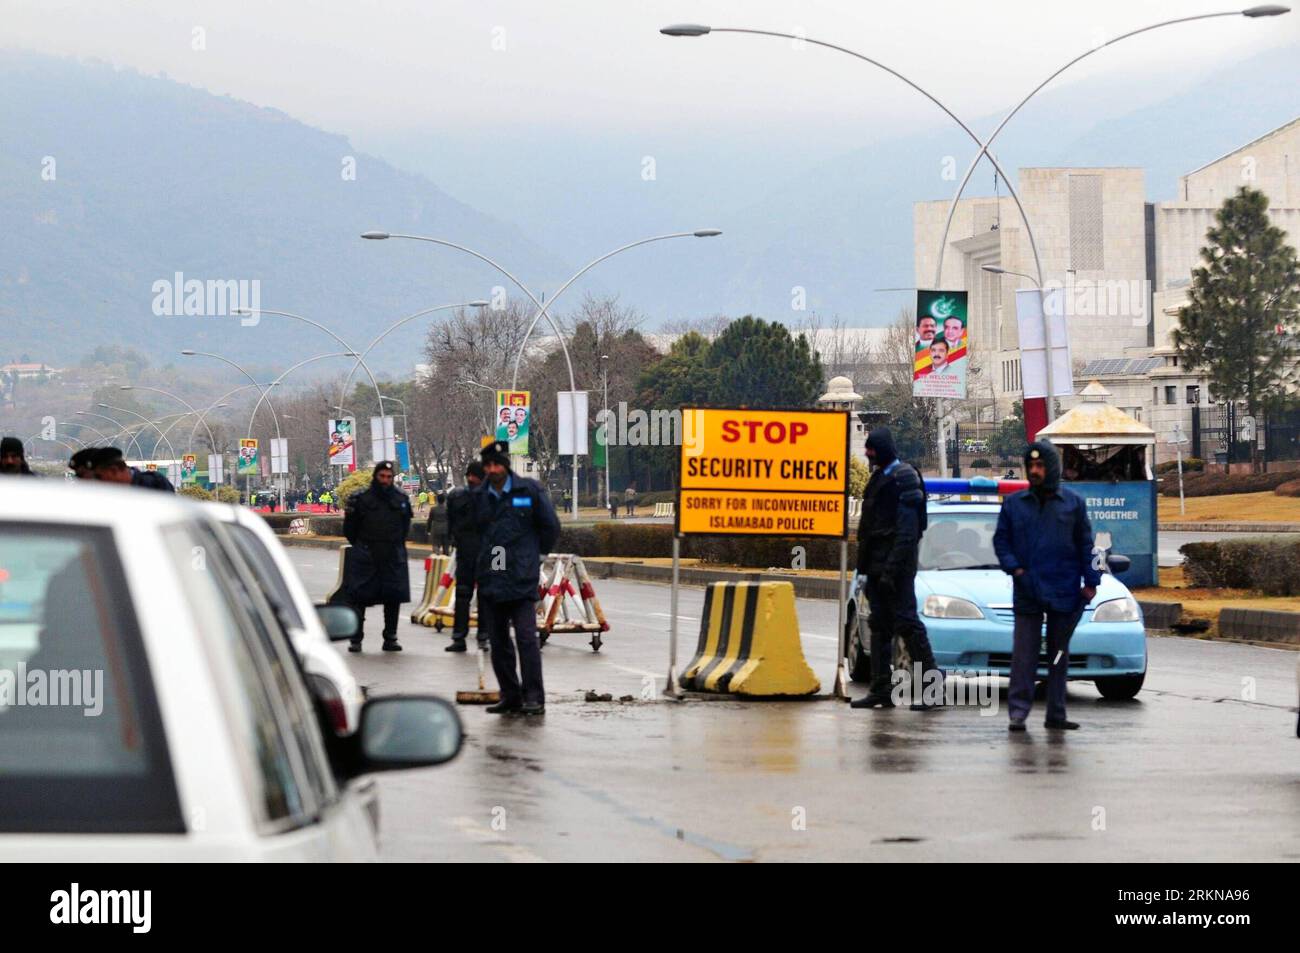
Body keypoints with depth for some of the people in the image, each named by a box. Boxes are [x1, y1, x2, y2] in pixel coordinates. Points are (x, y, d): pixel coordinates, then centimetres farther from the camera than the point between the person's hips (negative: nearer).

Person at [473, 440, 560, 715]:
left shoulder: (530, 491, 0)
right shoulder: (479, 497, 10)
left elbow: (550, 526, 7)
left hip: (522, 579, -4)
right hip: (490, 579, 4)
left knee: (526, 637, -11)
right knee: (498, 641, 7)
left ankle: (534, 697, -10)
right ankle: (510, 696, 15)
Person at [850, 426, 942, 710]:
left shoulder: (903, 478, -10)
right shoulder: (878, 478, 17)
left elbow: (907, 530, -17)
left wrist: (892, 568, -21)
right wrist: (863, 568, 17)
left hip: (897, 567, -9)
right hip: (877, 566, 9)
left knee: (906, 622, -8)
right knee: (880, 626, 8)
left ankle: (932, 684, -3)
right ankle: (881, 689, 9)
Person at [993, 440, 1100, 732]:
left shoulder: (1073, 503, 4)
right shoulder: (1014, 504, 5)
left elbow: (1085, 544, 7)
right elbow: (1001, 541, 8)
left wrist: (1091, 581, 1)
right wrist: (1014, 568, -8)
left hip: (1064, 592, 0)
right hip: (1026, 592, 0)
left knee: (1059, 653, 8)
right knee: (1024, 653, -6)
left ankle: (1056, 714, 13)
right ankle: (1018, 712, -7)